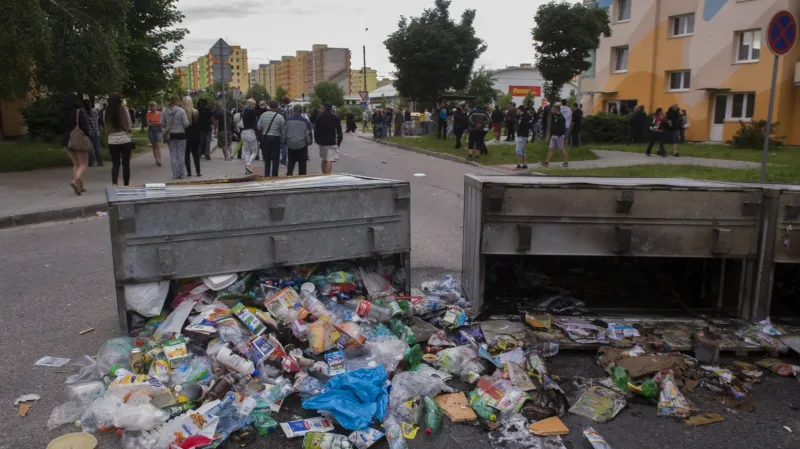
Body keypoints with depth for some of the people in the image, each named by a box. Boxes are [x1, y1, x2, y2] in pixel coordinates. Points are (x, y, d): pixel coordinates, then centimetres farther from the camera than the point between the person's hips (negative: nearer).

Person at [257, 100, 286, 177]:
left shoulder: (263, 115, 1)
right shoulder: (280, 117, -10)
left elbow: (259, 128, 4)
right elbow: (283, 129, -8)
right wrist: (282, 139, 7)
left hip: (265, 138, 4)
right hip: (275, 139, -4)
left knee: (266, 159, 13)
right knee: (275, 159, 3)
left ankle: (266, 175, 16)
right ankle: (274, 176, 3)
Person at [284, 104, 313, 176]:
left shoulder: (288, 120, 0)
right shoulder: (305, 121, -9)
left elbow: (284, 132, 6)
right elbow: (308, 133, -5)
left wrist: (285, 141, 18)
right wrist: (309, 142, 8)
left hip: (291, 144, 3)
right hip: (302, 144, -3)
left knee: (291, 162, 14)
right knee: (302, 163, 5)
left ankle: (289, 174, 4)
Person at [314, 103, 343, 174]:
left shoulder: (320, 117, 5)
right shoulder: (336, 118, -1)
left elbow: (316, 130, 8)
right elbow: (339, 131, -1)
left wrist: (317, 140, 16)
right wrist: (339, 141, 8)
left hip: (322, 142, 3)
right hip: (332, 142, -3)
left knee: (324, 160, 17)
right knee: (329, 160, -10)